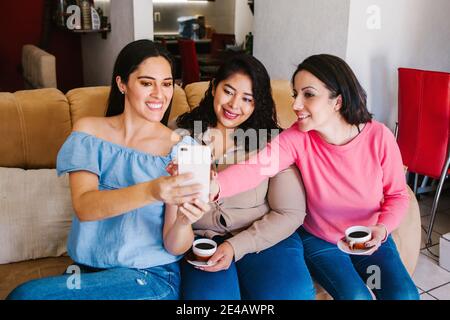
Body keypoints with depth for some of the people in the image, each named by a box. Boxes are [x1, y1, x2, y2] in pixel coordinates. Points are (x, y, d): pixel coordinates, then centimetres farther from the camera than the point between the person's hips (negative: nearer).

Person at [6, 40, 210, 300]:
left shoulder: (180, 146, -8)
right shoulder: (88, 130, -1)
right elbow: (83, 207, -17)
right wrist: (151, 191, -34)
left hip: (153, 276, -3)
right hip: (87, 268, 3)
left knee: (27, 295, -20)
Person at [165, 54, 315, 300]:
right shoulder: (183, 136, 4)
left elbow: (291, 213, -4)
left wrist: (236, 247, -13)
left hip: (263, 239, 1)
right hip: (202, 240, 0)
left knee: (292, 293, -25)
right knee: (209, 294, -29)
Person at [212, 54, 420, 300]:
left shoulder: (379, 137, -18)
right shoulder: (297, 138, -19)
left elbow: (398, 195, -5)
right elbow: (257, 166, -37)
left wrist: (382, 229, -22)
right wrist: (215, 186, -55)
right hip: (319, 240, -1)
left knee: (404, 295, -14)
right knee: (356, 296, -21)